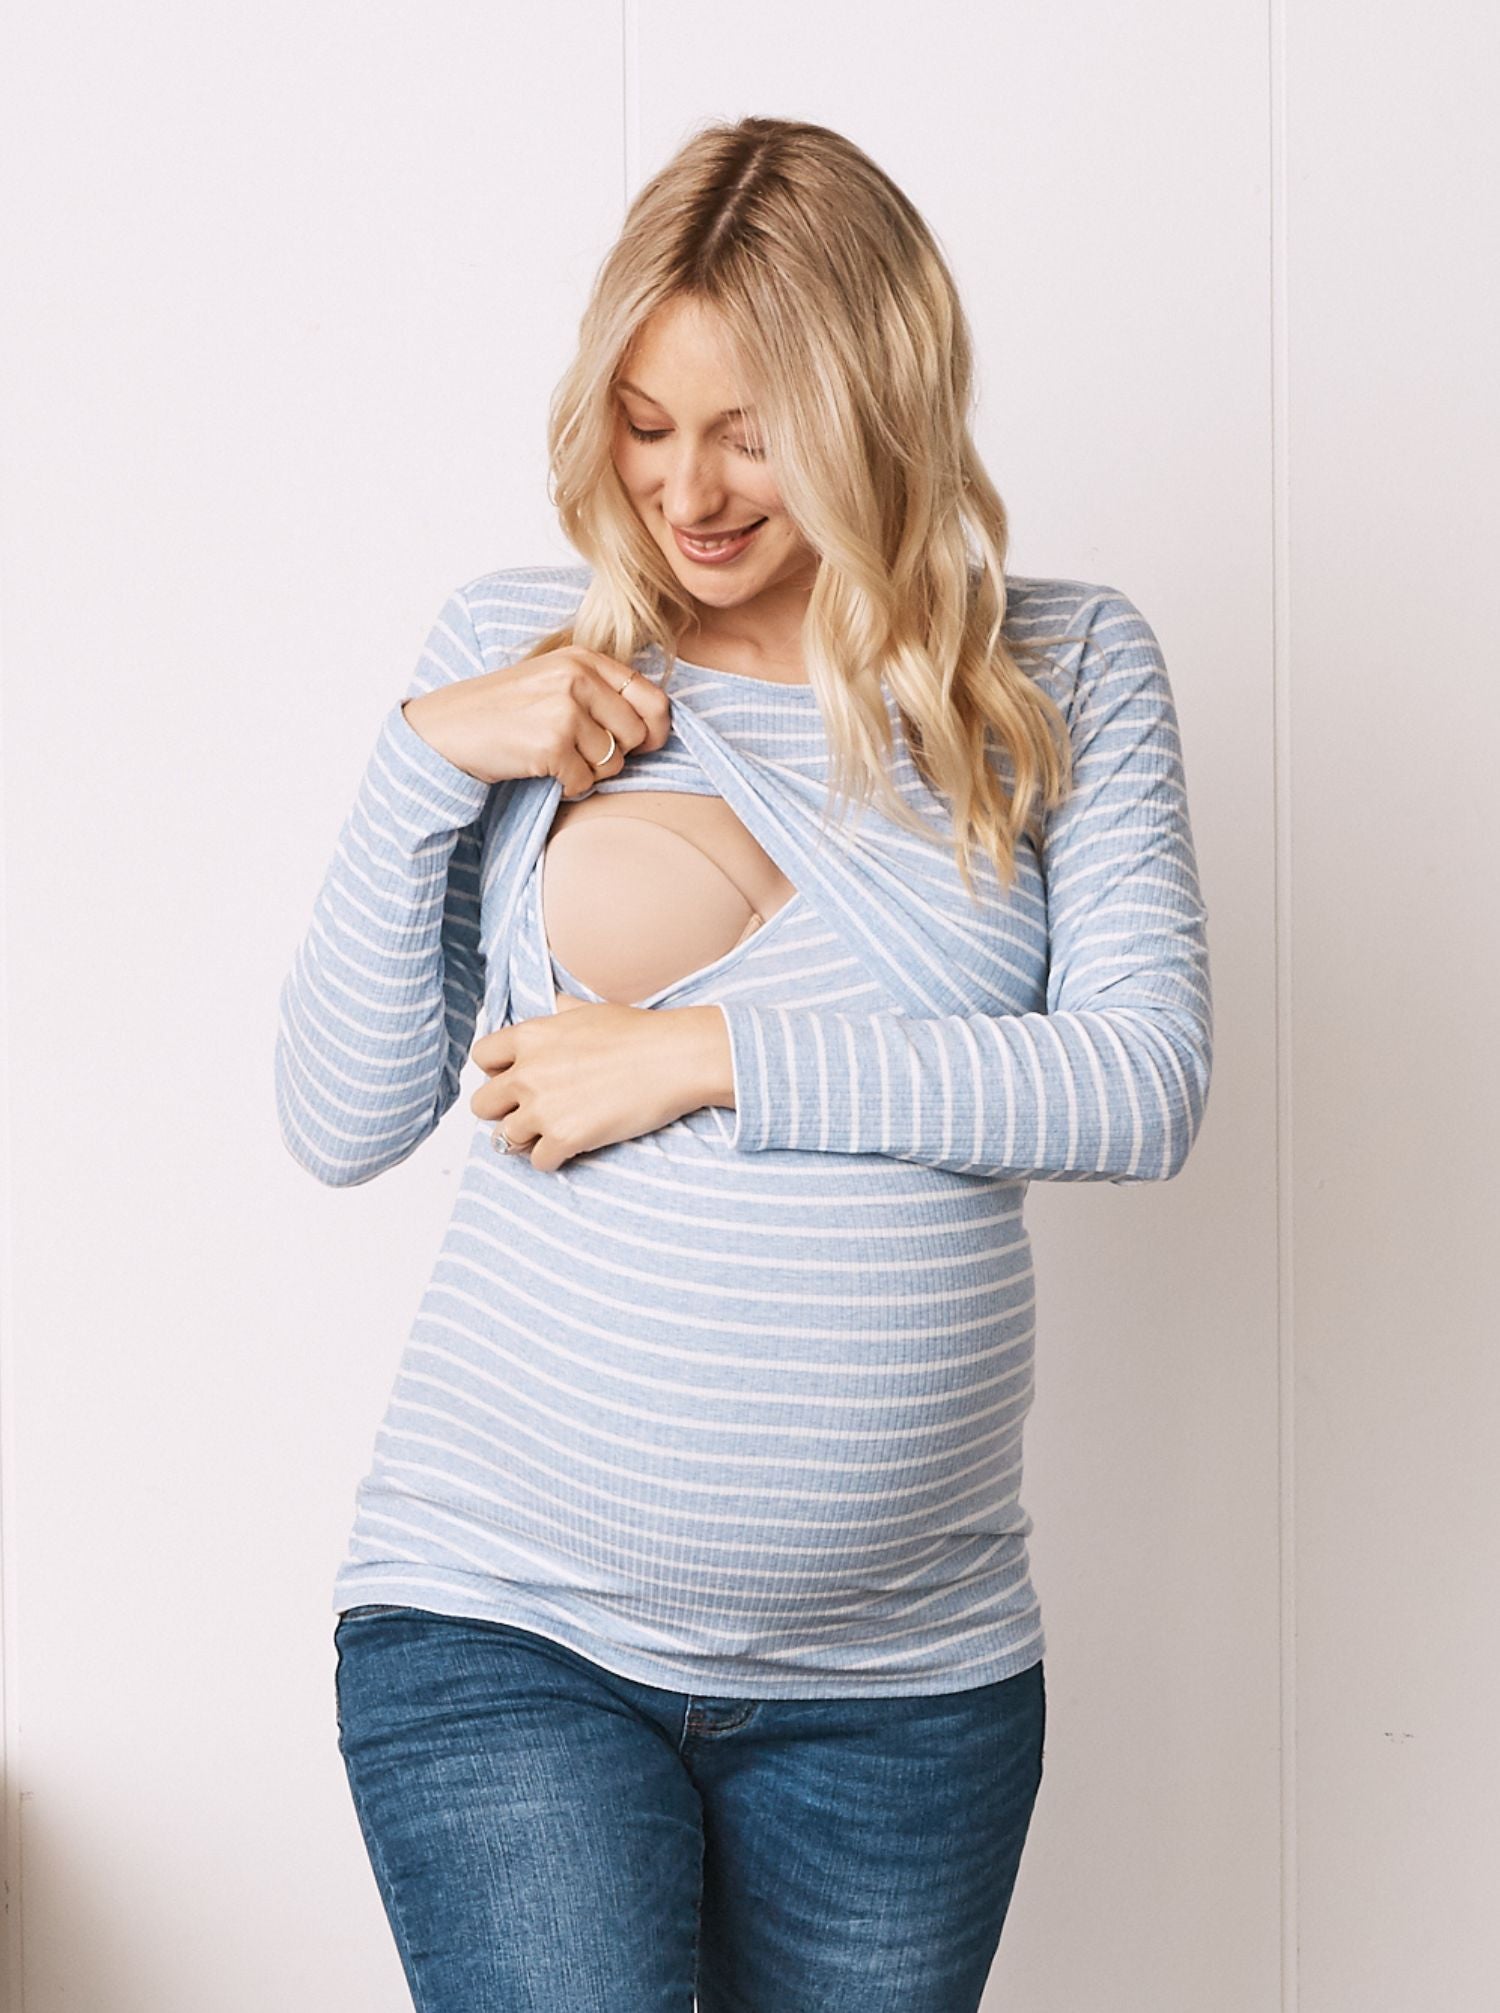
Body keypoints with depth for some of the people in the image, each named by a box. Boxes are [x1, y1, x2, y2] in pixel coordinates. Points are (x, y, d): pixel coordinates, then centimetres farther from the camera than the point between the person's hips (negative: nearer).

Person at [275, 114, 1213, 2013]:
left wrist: (713, 1054, -14)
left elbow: (1144, 1085, -10)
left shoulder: (1068, 672, 2)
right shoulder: (514, 646, 2)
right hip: (502, 1634, -1)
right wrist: (426, 762, -11)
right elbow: (342, 1123, 1)